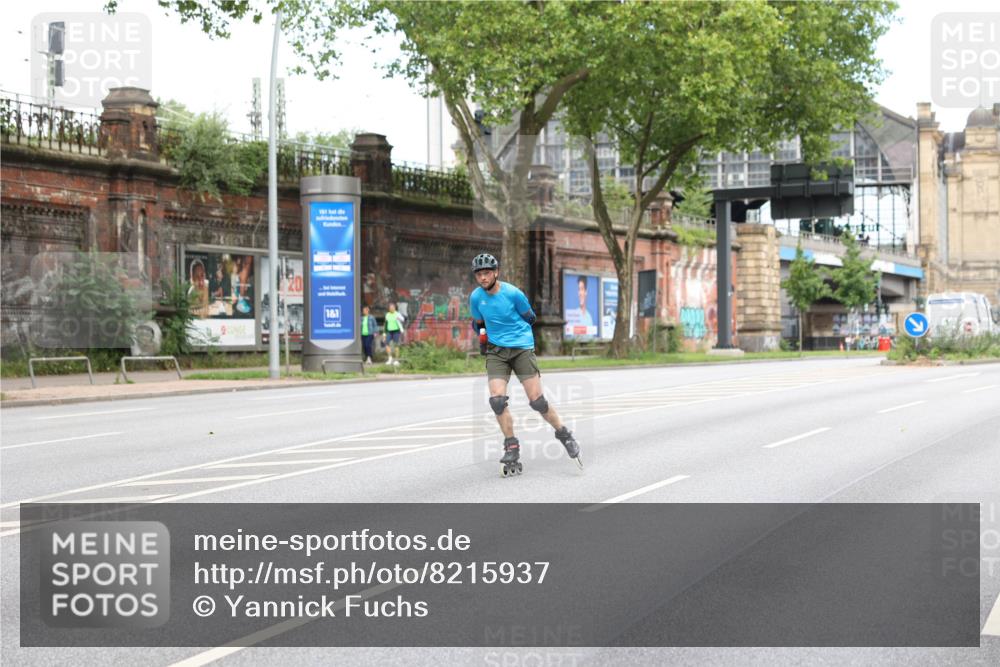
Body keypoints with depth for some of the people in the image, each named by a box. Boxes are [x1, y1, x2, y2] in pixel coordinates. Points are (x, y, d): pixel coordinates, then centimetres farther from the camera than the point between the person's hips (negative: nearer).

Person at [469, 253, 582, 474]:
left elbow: (530, 318, 4)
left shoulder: (513, 293, -11)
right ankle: (512, 447, 1)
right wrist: (483, 334, 3)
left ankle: (564, 435, 16)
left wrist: (513, 332, 1)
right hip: (495, 351, 3)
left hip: (522, 348, -3)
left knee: (537, 401, -5)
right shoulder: (475, 297, -1)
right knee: (497, 400, -13)